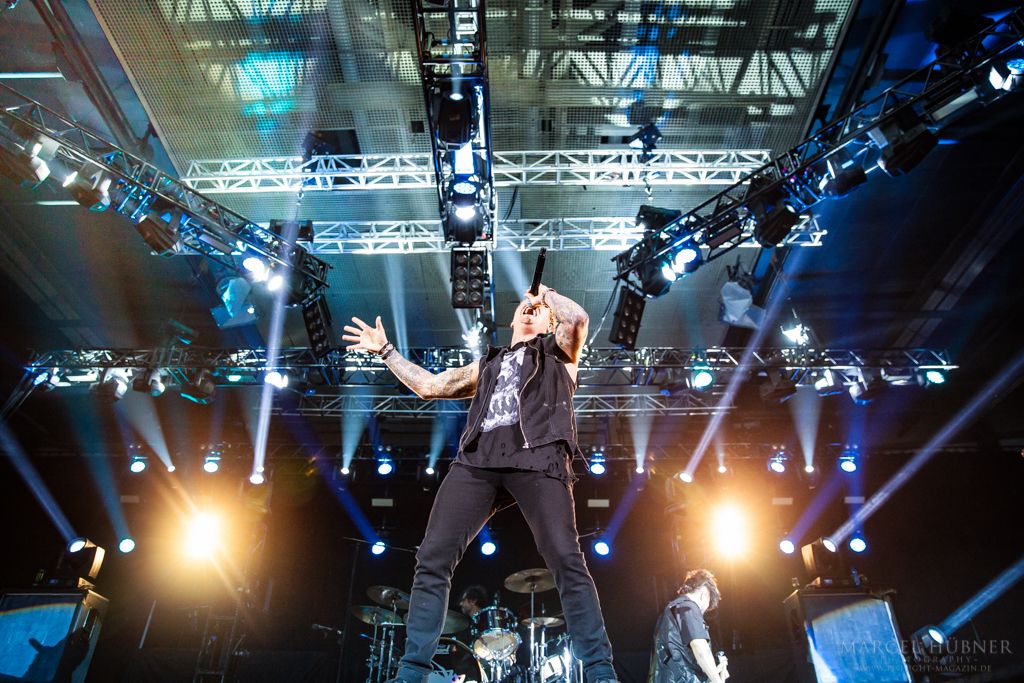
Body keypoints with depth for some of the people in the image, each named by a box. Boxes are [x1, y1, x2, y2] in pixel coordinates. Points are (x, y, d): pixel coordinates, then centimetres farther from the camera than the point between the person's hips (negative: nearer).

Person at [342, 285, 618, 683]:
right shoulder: (489, 364, 35)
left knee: (566, 560, -17)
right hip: (478, 459, 4)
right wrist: (385, 350, 39)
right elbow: (428, 385, 34)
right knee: (433, 558, -8)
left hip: (536, 455, -3)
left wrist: (546, 292, 22)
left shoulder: (557, 349, 26)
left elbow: (578, 318, 3)